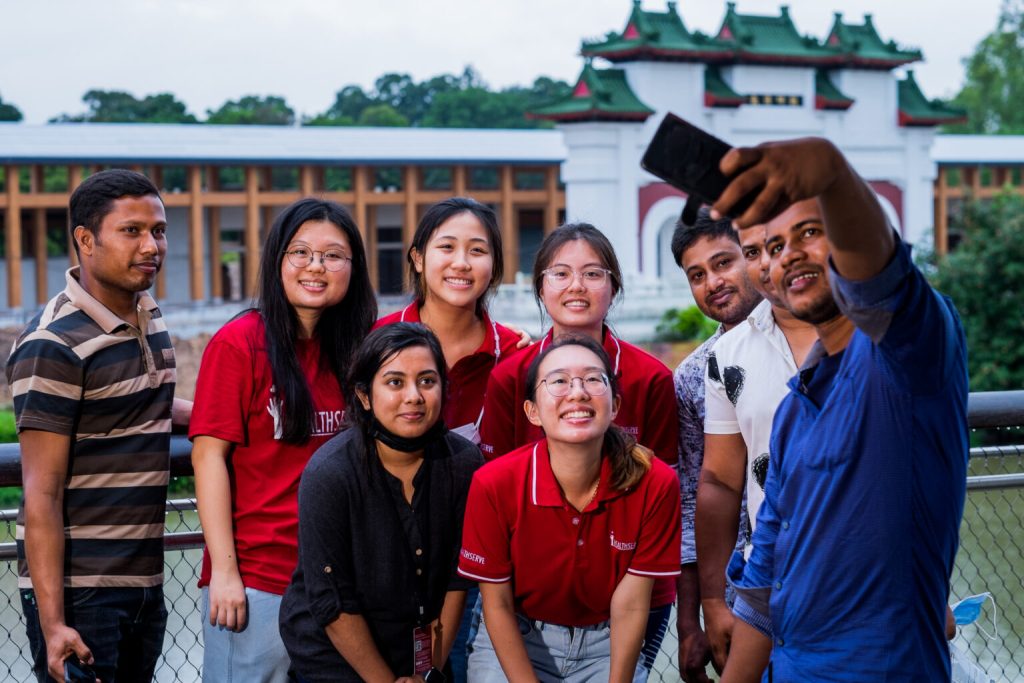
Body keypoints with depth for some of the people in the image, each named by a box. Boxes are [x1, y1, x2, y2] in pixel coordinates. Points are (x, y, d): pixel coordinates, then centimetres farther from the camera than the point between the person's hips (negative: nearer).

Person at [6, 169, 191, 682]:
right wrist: (52, 624, -21)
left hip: (145, 582, 8)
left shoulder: (150, 318, 9)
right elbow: (42, 495, -17)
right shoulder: (55, 345, -15)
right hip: (79, 590, -8)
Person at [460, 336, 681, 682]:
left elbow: (630, 606, -12)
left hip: (607, 644, 1)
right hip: (515, 640, -1)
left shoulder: (656, 483, -18)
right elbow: (497, 604, -11)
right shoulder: (493, 484, -20)